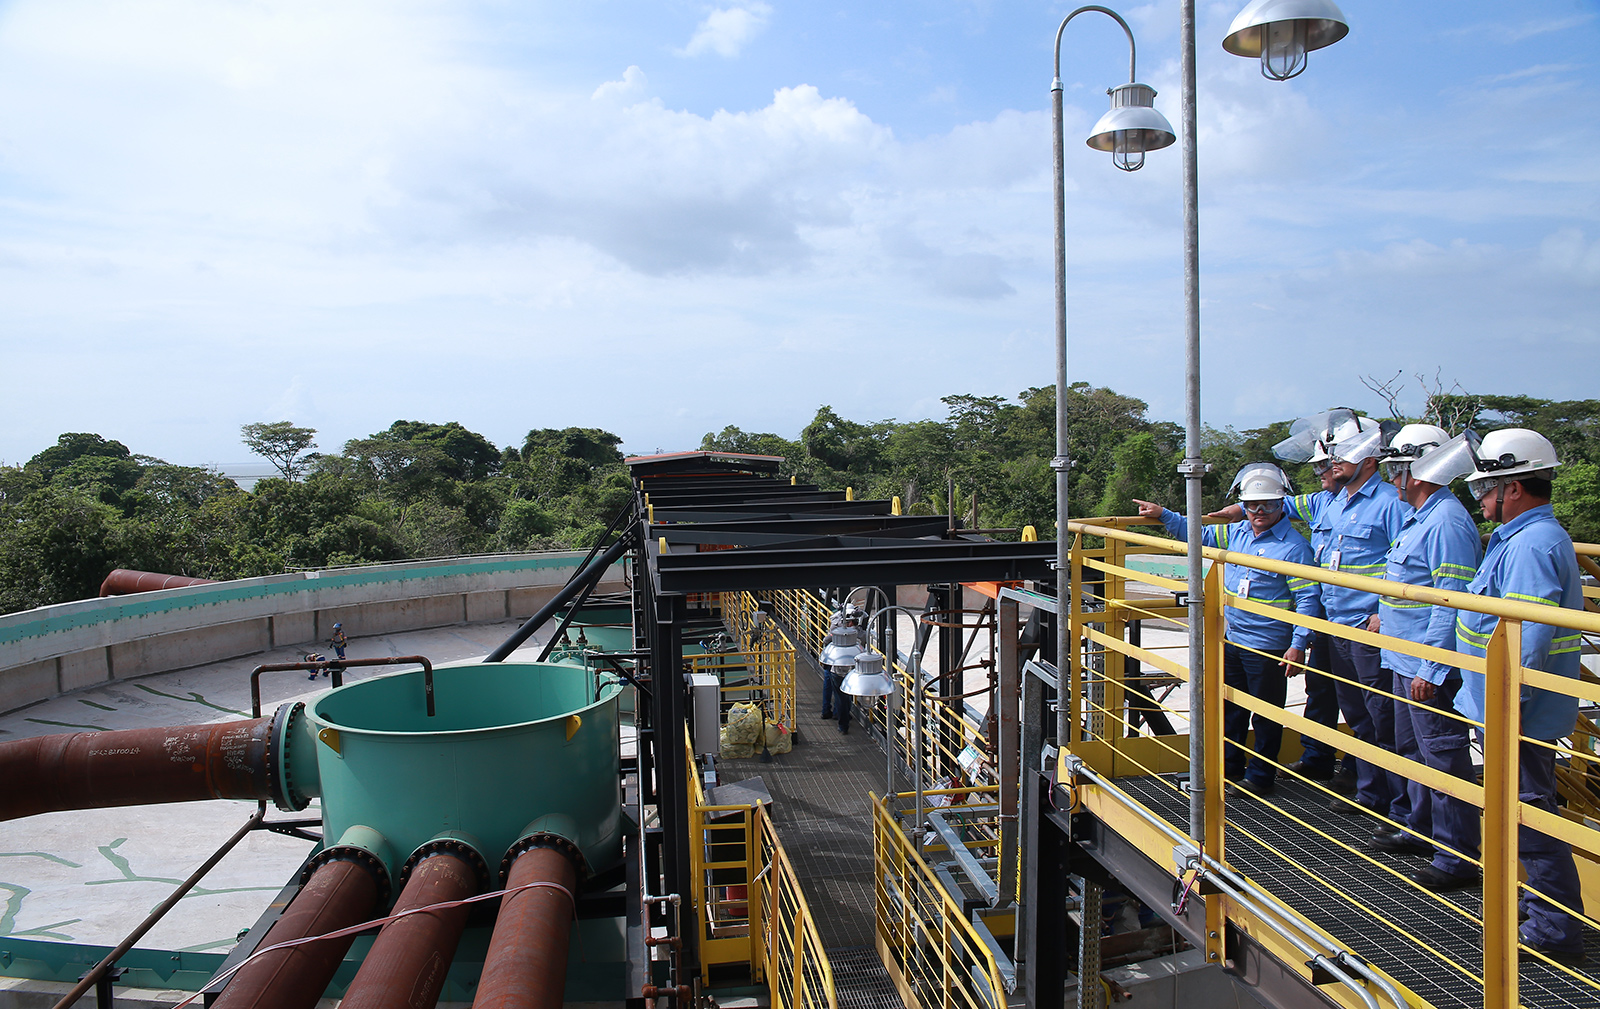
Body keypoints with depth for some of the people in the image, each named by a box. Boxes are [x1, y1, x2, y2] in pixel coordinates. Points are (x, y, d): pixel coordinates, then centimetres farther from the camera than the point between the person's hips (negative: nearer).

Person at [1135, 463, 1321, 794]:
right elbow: (1199, 535, 22)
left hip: (1268, 648, -7)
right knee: (1230, 708, 18)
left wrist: (1298, 645, -21)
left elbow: (1307, 599, -14)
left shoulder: (1293, 546, -13)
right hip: (1231, 641, 7)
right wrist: (1163, 515, 16)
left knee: (1266, 714, 6)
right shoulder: (1236, 534, 5)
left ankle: (1261, 776, 21)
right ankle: (1229, 767, 33)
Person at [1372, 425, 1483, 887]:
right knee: (1413, 748, 21)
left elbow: (1452, 603, -24)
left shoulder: (1447, 522, -20)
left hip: (1432, 667, -11)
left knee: (1443, 756, -4)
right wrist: (1385, 614, 27)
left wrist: (1431, 670, -25)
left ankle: (1457, 857, 4)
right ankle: (1422, 831, 35)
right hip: (1407, 660, 11)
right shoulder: (1420, 517, 13)